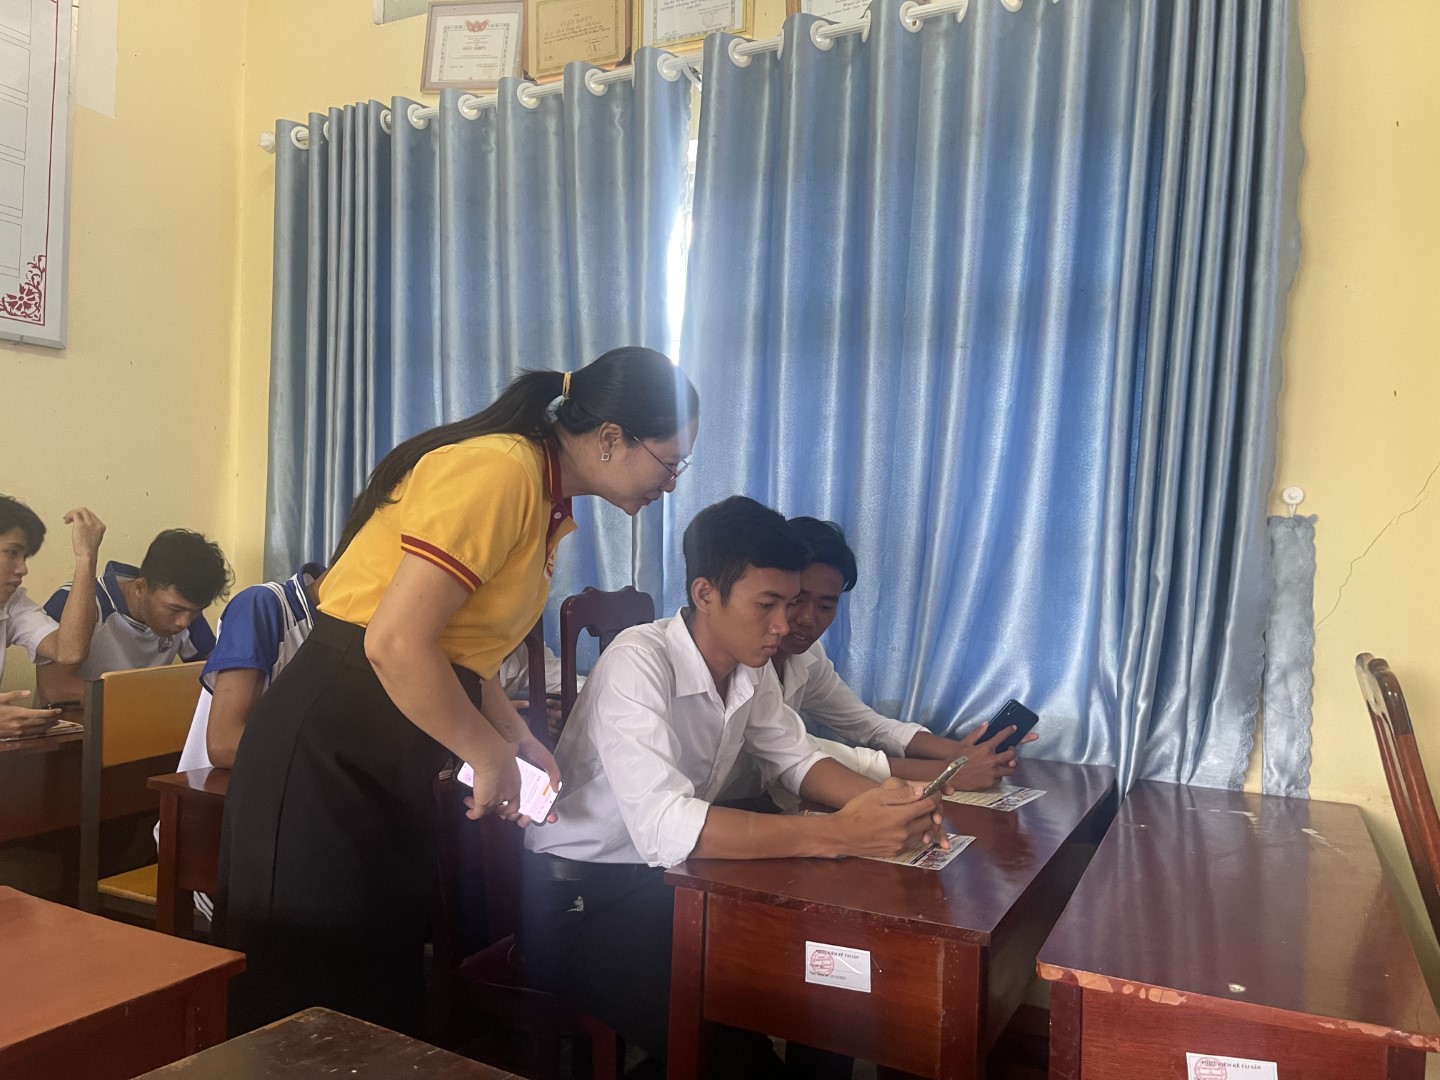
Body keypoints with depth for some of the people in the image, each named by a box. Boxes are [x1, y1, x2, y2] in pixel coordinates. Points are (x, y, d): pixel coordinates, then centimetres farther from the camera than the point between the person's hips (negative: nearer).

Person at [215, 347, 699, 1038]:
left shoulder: (546, 501, 8)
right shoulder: (499, 470, -21)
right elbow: (396, 643, -27)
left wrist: (521, 744, 5)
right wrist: (491, 757, -15)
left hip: (389, 765, 9)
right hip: (325, 754, -9)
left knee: (387, 982, 18)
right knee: (306, 1002, 5)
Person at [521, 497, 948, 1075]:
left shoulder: (751, 668, -2)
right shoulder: (638, 663, -26)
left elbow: (796, 759, 8)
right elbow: (664, 828, -36)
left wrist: (881, 801, -13)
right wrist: (840, 833, -40)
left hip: (664, 879, 7)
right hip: (577, 899, -7)